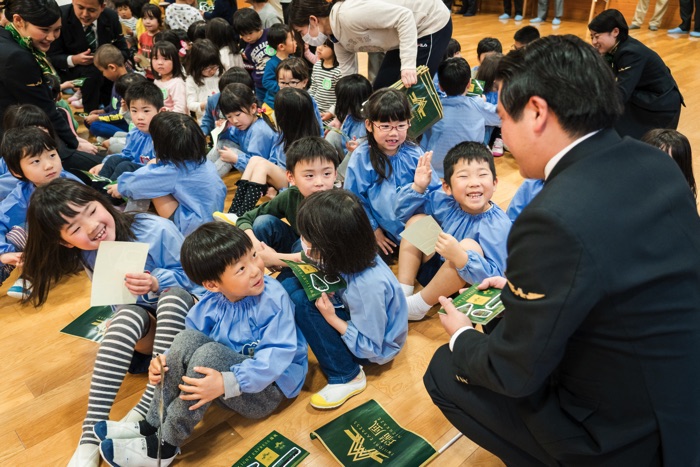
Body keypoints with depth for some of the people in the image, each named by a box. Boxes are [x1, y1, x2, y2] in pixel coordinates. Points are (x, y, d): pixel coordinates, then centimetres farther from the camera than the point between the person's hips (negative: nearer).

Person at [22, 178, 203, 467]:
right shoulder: (90, 259, -8)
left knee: (173, 296, -36)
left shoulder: (157, 230, -23)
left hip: (187, 305, -3)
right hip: (148, 314, 3)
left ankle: (147, 408, -36)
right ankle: (92, 433, -34)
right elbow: (119, 302, -1)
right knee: (127, 316, -32)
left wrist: (157, 283, -35)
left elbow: (191, 275, -15)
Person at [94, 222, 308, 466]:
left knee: (209, 353, -30)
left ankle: (164, 445, -17)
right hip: (233, 365, 6)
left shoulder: (274, 298, -24)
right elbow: (188, 344, 5)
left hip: (267, 386, -5)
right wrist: (165, 360, -17)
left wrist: (228, 383, -38)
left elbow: (278, 355, -29)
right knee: (188, 338, -18)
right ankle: (152, 425, -10)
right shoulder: (211, 303, -7)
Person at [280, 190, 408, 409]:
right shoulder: (346, 256, -19)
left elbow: (369, 347, -26)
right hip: (353, 316, 7)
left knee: (302, 302, -27)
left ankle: (347, 377, -14)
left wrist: (330, 318, -30)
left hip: (376, 347, -7)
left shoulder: (367, 285, -38)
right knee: (289, 282, -9)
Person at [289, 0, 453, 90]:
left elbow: (405, 16, -31)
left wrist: (408, 65, -36)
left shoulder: (348, 14, -29)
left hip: (432, 23, -9)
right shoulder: (337, 35, 1)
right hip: (407, 32, 9)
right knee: (380, 90, 10)